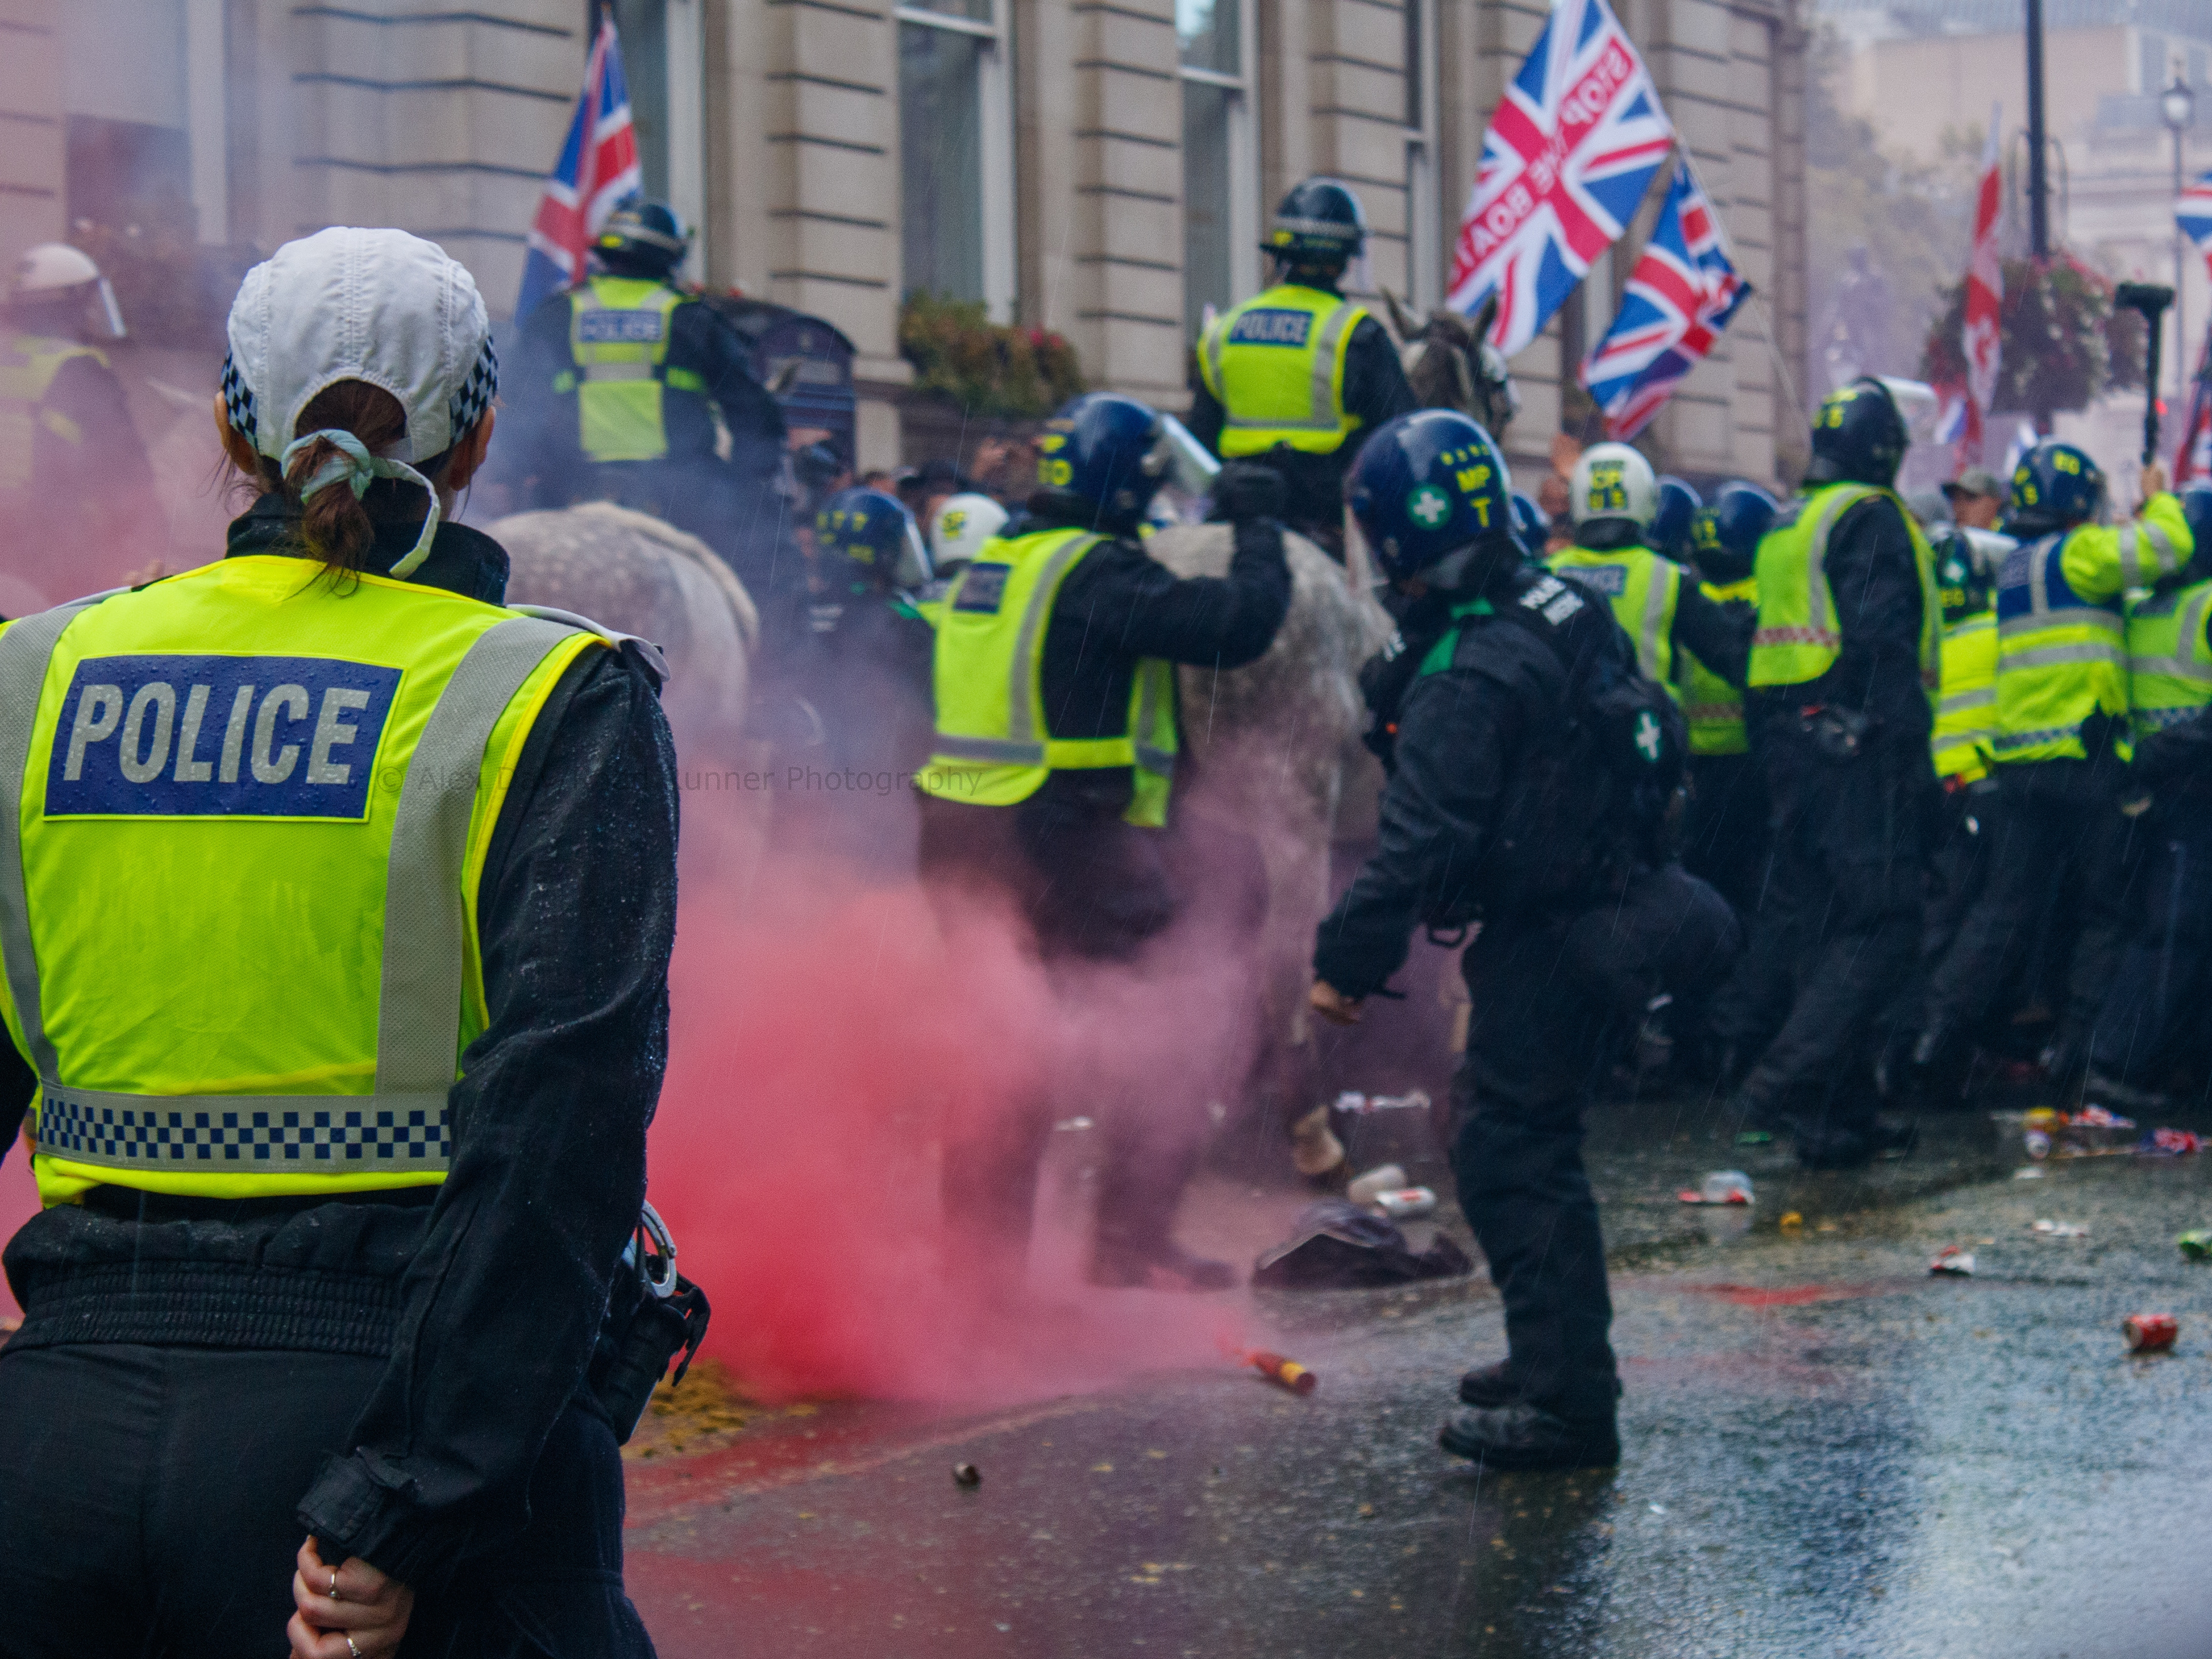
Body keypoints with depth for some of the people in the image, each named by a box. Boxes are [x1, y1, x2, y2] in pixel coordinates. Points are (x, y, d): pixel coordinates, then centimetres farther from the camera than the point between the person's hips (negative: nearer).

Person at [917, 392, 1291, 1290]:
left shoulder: (992, 568, 13)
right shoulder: (1100, 572, -14)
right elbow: (1237, 624, -19)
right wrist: (1258, 527, -5)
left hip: (964, 834, 8)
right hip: (1070, 838, -8)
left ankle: (981, 1239, 21)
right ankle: (1133, 1241, 3)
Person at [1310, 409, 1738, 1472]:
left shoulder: (1466, 679, -22)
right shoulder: (1564, 609, 7)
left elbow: (1421, 845, -25)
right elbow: (1657, 738, 21)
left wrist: (1346, 962, -18)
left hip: (1551, 941, -10)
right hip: (1620, 898, 10)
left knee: (1508, 1150, -3)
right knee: (1519, 1134, 20)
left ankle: (1566, 1399, -1)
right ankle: (1556, 1355, 30)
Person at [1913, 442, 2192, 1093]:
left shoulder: (2014, 568, 16)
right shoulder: (2078, 554, -9)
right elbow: (2166, 549, -14)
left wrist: (2130, 524, 27)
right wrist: (2157, 500, 5)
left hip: (2020, 763, 7)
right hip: (2085, 760, -7)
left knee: (2003, 909, 8)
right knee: (2106, 911, 4)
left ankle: (1940, 1027, -2)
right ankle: (2077, 1046, 2)